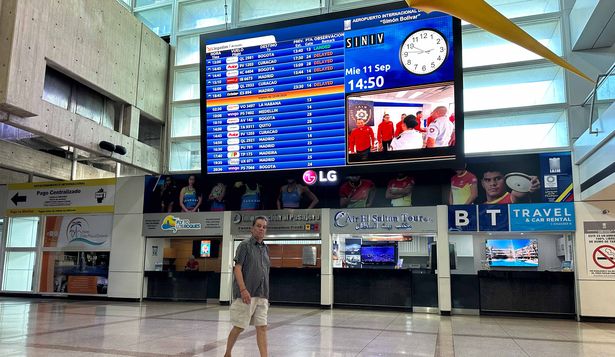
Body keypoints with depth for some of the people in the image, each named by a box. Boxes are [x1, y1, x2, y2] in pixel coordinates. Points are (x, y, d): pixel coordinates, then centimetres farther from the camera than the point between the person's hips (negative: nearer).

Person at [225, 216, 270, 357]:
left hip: (262, 296, 6)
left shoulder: (265, 249, 15)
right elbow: (237, 268, -11)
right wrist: (243, 289, -21)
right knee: (239, 327, 2)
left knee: (262, 327, 1)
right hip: (246, 294, -6)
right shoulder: (245, 245, -4)